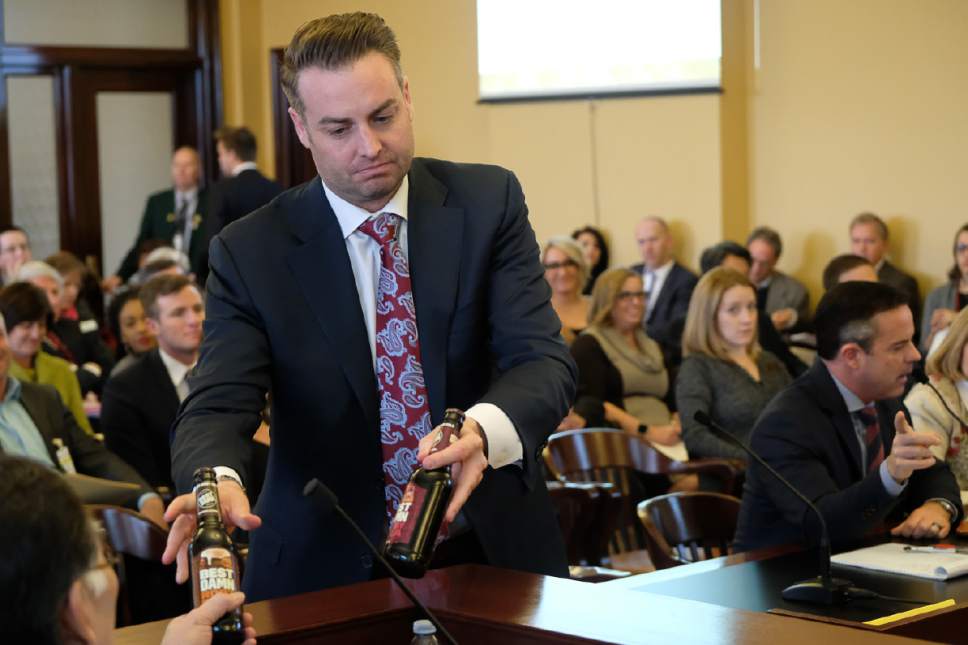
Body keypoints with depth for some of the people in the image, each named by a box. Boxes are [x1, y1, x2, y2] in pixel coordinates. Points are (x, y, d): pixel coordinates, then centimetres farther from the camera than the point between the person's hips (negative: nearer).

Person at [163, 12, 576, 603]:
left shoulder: (488, 203, -1)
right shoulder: (251, 252, -3)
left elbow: (543, 358, -9)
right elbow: (218, 406, -10)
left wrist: (484, 430, -33)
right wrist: (218, 482, -35)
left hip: (492, 553, -1)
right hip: (327, 571, 2)